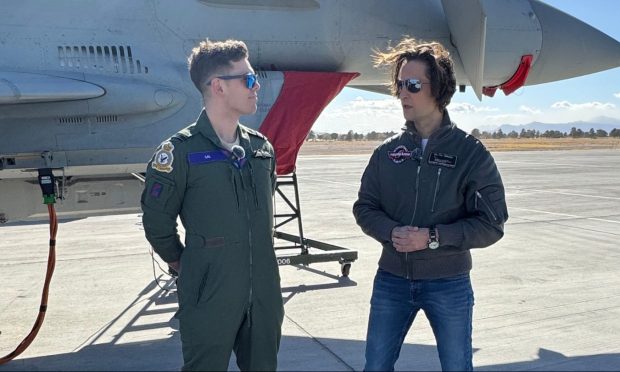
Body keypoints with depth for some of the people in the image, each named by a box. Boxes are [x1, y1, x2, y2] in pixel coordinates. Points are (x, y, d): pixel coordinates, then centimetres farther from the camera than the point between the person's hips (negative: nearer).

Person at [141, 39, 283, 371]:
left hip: (265, 294, 5)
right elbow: (157, 223, -5)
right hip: (210, 298, -5)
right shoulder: (180, 152, -13)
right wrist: (186, 265, 6)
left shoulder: (262, 147, 6)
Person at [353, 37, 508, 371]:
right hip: (391, 279, 3)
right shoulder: (387, 152, -1)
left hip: (449, 284, -2)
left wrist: (433, 237, -21)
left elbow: (492, 223, -10)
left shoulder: (471, 153, -9)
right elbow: (364, 206, 4)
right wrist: (391, 231, -17)